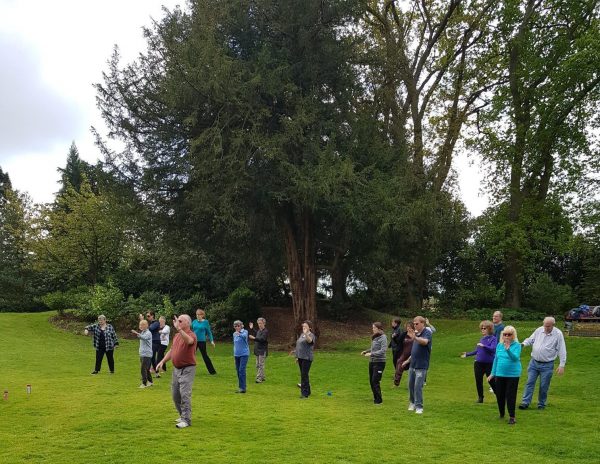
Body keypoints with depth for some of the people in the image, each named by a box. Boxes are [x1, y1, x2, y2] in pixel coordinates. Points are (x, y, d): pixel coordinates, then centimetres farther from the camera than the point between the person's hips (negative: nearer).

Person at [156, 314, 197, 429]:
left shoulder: (191, 334, -14)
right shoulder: (176, 335, 12)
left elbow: (189, 341, -39)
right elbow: (172, 350, 21)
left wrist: (179, 329, -51)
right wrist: (163, 361, 11)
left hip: (187, 369, -9)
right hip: (176, 369, 9)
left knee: (185, 394, -11)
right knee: (175, 394, 14)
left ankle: (186, 420, -5)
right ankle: (183, 415, 30)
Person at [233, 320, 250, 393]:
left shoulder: (245, 332, -8)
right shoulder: (234, 334, 9)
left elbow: (244, 336, -32)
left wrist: (239, 334, -54)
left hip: (244, 354, -6)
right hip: (236, 354, 6)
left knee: (242, 370, -15)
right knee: (238, 371, 9)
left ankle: (243, 388, -14)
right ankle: (240, 387, 19)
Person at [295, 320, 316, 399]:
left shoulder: (311, 335, -10)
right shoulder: (301, 334, 15)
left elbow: (310, 340, -35)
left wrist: (306, 334, -54)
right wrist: (297, 357, 20)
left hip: (307, 358, -8)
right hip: (300, 357, 8)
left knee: (304, 375, -10)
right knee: (303, 375, 13)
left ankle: (304, 393, -6)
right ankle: (307, 391, 24)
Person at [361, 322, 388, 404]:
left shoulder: (383, 337, -13)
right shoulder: (374, 337, 9)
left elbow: (383, 350, -20)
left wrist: (371, 354, -23)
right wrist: (366, 351, 5)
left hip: (379, 362, -8)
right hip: (372, 361, 8)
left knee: (375, 381, -9)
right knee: (371, 380, 11)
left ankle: (379, 399, 2)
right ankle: (375, 397, 24)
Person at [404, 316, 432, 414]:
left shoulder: (427, 333, -12)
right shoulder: (416, 333, 12)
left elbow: (425, 342, -36)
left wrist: (415, 338, -54)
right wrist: (408, 360, 24)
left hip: (421, 366, -7)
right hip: (412, 365, 7)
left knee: (418, 387, -8)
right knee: (411, 385, 13)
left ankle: (419, 407, 0)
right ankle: (412, 403, 29)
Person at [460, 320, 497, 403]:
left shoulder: (493, 339, -6)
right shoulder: (481, 339, 12)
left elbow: (493, 349, -21)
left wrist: (484, 346, -32)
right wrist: (467, 354, 18)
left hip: (489, 364, -6)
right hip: (478, 363, 6)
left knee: (491, 381, -2)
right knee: (478, 381, 8)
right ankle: (480, 397, 21)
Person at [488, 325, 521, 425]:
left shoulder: (516, 345, -9)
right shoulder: (499, 345, 6)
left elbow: (515, 358, -25)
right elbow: (496, 359, 13)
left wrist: (508, 349, -41)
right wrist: (493, 373, 15)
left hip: (513, 375, -5)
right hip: (500, 374, 5)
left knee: (510, 396, -4)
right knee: (499, 395, 11)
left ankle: (512, 417, 6)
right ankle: (501, 414, 29)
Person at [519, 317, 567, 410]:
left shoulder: (558, 334, -9)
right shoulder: (539, 330, 2)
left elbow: (562, 350, -8)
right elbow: (530, 340, 12)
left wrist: (562, 365, -11)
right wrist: (523, 344, -10)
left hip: (547, 365, -3)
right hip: (534, 362, 3)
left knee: (544, 386, 5)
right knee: (530, 382, 1)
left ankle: (541, 404, 20)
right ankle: (525, 402, 4)